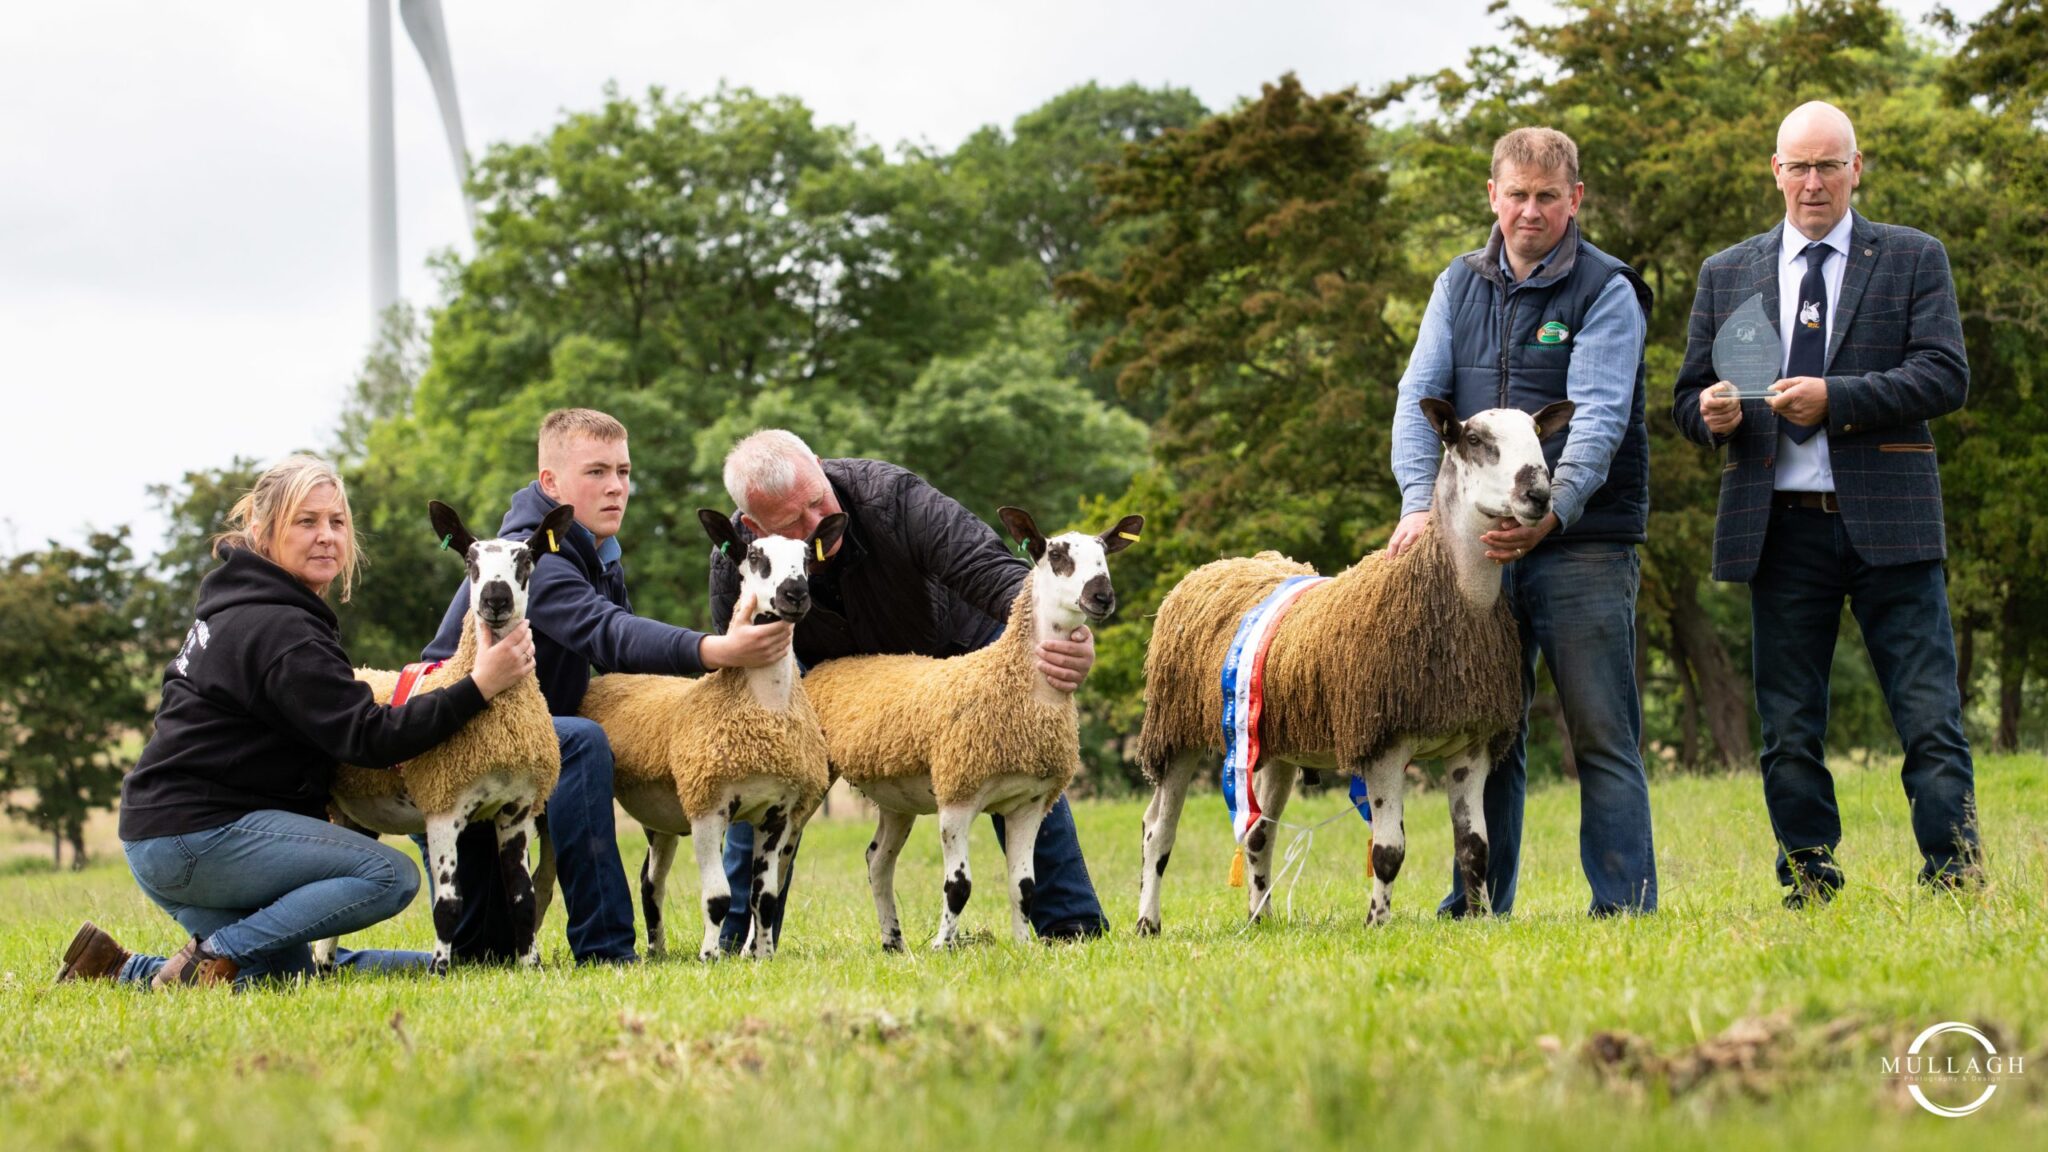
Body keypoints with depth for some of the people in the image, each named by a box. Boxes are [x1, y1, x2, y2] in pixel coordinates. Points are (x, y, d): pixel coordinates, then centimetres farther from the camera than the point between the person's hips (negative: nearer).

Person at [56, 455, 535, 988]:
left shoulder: (235, 613, 16)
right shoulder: (279, 631, -16)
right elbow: (367, 738, -21)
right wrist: (478, 686, -25)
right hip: (197, 835, -10)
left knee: (289, 974, 18)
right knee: (391, 876, -18)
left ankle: (118, 967, 14)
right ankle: (215, 955, -16)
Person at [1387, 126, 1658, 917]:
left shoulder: (1607, 293, -3)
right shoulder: (1460, 287, 12)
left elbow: (1598, 417, -14)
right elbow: (1420, 397, 4)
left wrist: (1552, 512, -29)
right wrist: (1420, 501, -13)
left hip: (1583, 545, -4)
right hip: (1478, 540, 4)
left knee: (1601, 733, -5)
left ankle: (1626, 905, -2)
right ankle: (1478, 906, 15)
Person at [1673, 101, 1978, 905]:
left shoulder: (1913, 259, 7)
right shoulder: (1726, 274, 15)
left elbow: (1946, 377, -4)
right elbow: (1688, 396, 15)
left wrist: (1836, 399, -16)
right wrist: (1710, 413, -9)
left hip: (1886, 523, -2)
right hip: (1781, 529, 2)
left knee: (1931, 719, -6)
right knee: (1789, 731, 5)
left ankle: (1954, 882, -2)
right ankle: (1809, 890, 11)